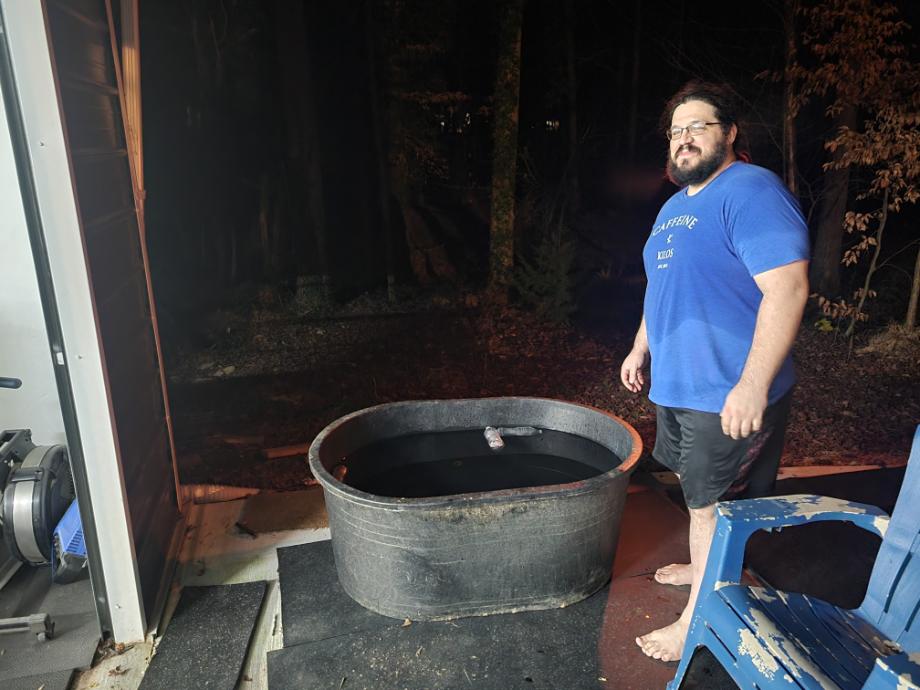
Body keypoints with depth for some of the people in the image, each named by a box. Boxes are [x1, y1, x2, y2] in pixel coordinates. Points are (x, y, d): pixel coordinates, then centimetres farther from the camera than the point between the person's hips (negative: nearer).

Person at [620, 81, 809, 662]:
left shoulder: (751, 191, -17)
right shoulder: (675, 207, 14)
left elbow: (788, 289, -25)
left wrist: (754, 384, -29)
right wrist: (641, 350, 22)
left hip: (729, 393, -9)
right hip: (679, 385, 9)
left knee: (713, 506, 3)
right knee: (701, 494, 23)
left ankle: (698, 619, 18)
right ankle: (705, 567, 45)